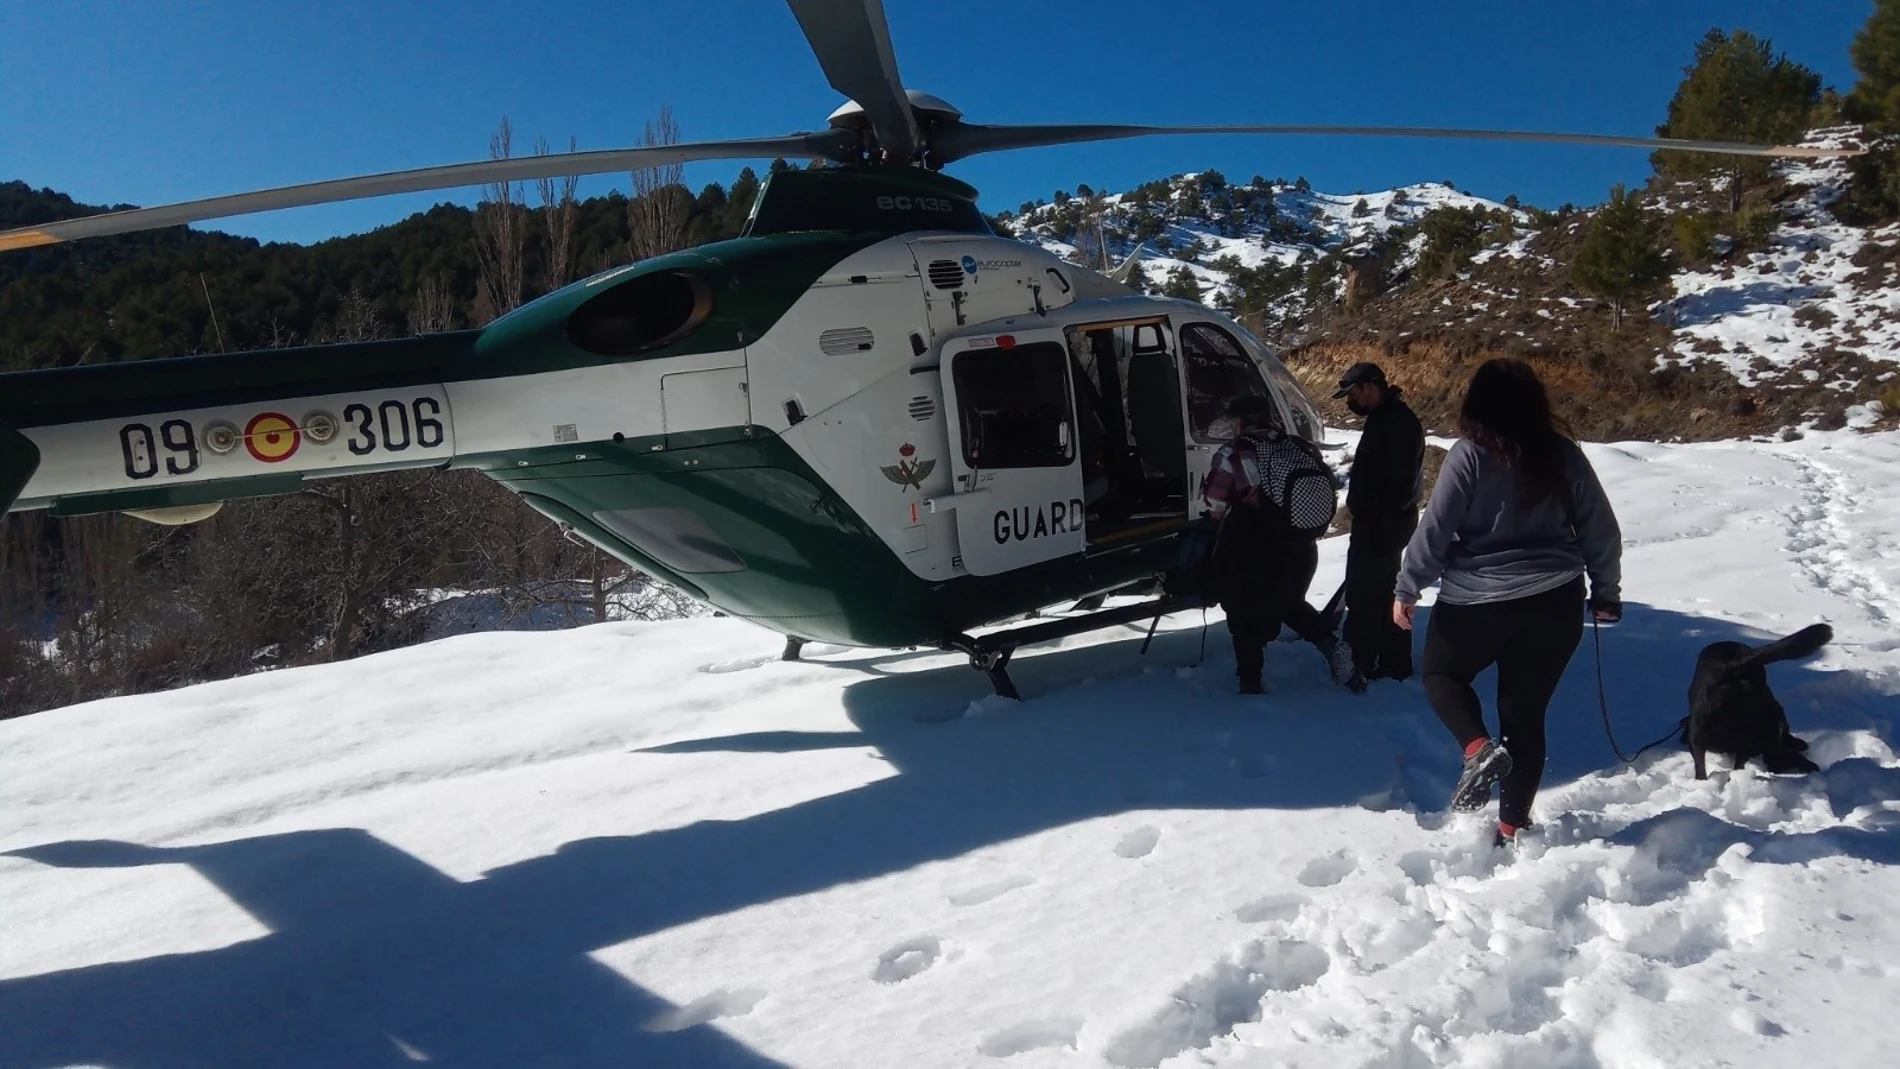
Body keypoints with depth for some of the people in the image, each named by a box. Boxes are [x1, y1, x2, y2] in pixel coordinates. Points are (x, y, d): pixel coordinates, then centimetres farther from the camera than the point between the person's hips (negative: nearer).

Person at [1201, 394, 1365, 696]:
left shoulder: (1234, 452, -9)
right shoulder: (1303, 448, 6)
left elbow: (1215, 503, -8)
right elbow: (1326, 488, 12)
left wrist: (1222, 516, 13)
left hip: (1249, 547, -5)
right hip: (1299, 544, 5)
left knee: (1246, 613, 9)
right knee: (1289, 601, 26)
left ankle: (1250, 682, 12)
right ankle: (1331, 646, 9)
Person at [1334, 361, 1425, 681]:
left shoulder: (1398, 423, -21)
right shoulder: (1384, 417, 13)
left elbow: (1398, 483, -26)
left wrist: (1378, 523, -26)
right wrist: (1362, 510, 19)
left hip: (1384, 523, -11)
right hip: (1376, 520, 11)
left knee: (1362, 595, -5)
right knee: (1383, 592, 16)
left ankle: (1358, 667, 1)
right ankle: (1395, 663, 24)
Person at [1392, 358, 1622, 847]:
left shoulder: (1470, 455, -9)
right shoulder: (1564, 455, 3)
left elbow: (1435, 529, -10)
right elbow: (1601, 531, 9)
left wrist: (1407, 588, 1)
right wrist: (1605, 593, 21)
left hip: (1476, 602, -3)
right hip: (1555, 604, 4)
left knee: (1441, 673, 21)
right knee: (1525, 713, 13)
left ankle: (1479, 749, -5)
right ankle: (1513, 824, 16)